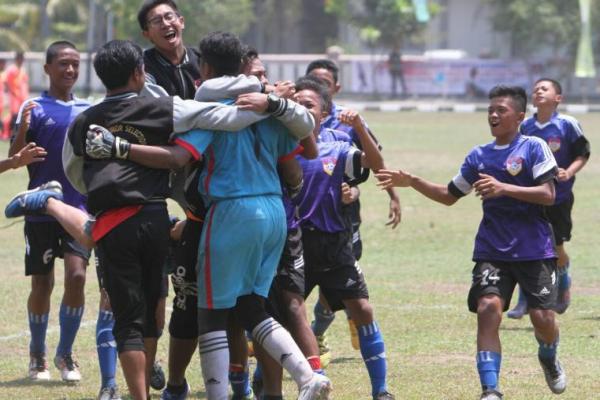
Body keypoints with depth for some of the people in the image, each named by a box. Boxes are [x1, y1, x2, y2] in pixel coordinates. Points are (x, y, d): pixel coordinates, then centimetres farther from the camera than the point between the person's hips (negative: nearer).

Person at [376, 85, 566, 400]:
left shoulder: (534, 148, -3)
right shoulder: (479, 156, 12)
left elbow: (548, 195, -13)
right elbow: (450, 195, 21)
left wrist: (504, 188, -24)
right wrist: (411, 182, 9)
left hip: (534, 249, -3)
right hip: (492, 251, 3)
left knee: (542, 317, -6)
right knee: (488, 309, -16)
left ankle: (549, 358, 32)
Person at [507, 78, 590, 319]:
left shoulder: (567, 125, -8)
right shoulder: (525, 126, 2)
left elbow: (582, 155, -5)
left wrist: (568, 173, -20)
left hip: (559, 197, -2)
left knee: (556, 248, 5)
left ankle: (563, 286, 36)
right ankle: (524, 301, 4)